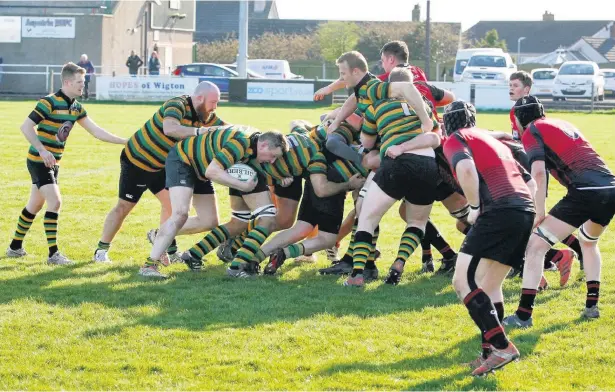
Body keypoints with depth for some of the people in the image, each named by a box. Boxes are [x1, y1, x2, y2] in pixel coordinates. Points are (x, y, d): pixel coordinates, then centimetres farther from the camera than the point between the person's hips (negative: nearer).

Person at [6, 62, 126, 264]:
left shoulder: (76, 107, 6)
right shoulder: (49, 102, -17)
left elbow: (95, 131, 7)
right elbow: (26, 127, -19)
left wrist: (124, 141, 1)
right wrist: (42, 150, -28)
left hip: (53, 163, 8)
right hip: (39, 161, -8)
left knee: (35, 205, 16)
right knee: (55, 202, -15)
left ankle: (15, 246, 28)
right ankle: (53, 253, -13)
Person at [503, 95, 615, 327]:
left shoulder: (531, 132, 6)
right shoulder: (563, 124, 29)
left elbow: (538, 172, -7)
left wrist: (540, 212, -4)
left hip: (585, 192, -7)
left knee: (536, 245, -1)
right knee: (589, 242, 34)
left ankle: (524, 315, -5)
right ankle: (591, 305, 29)